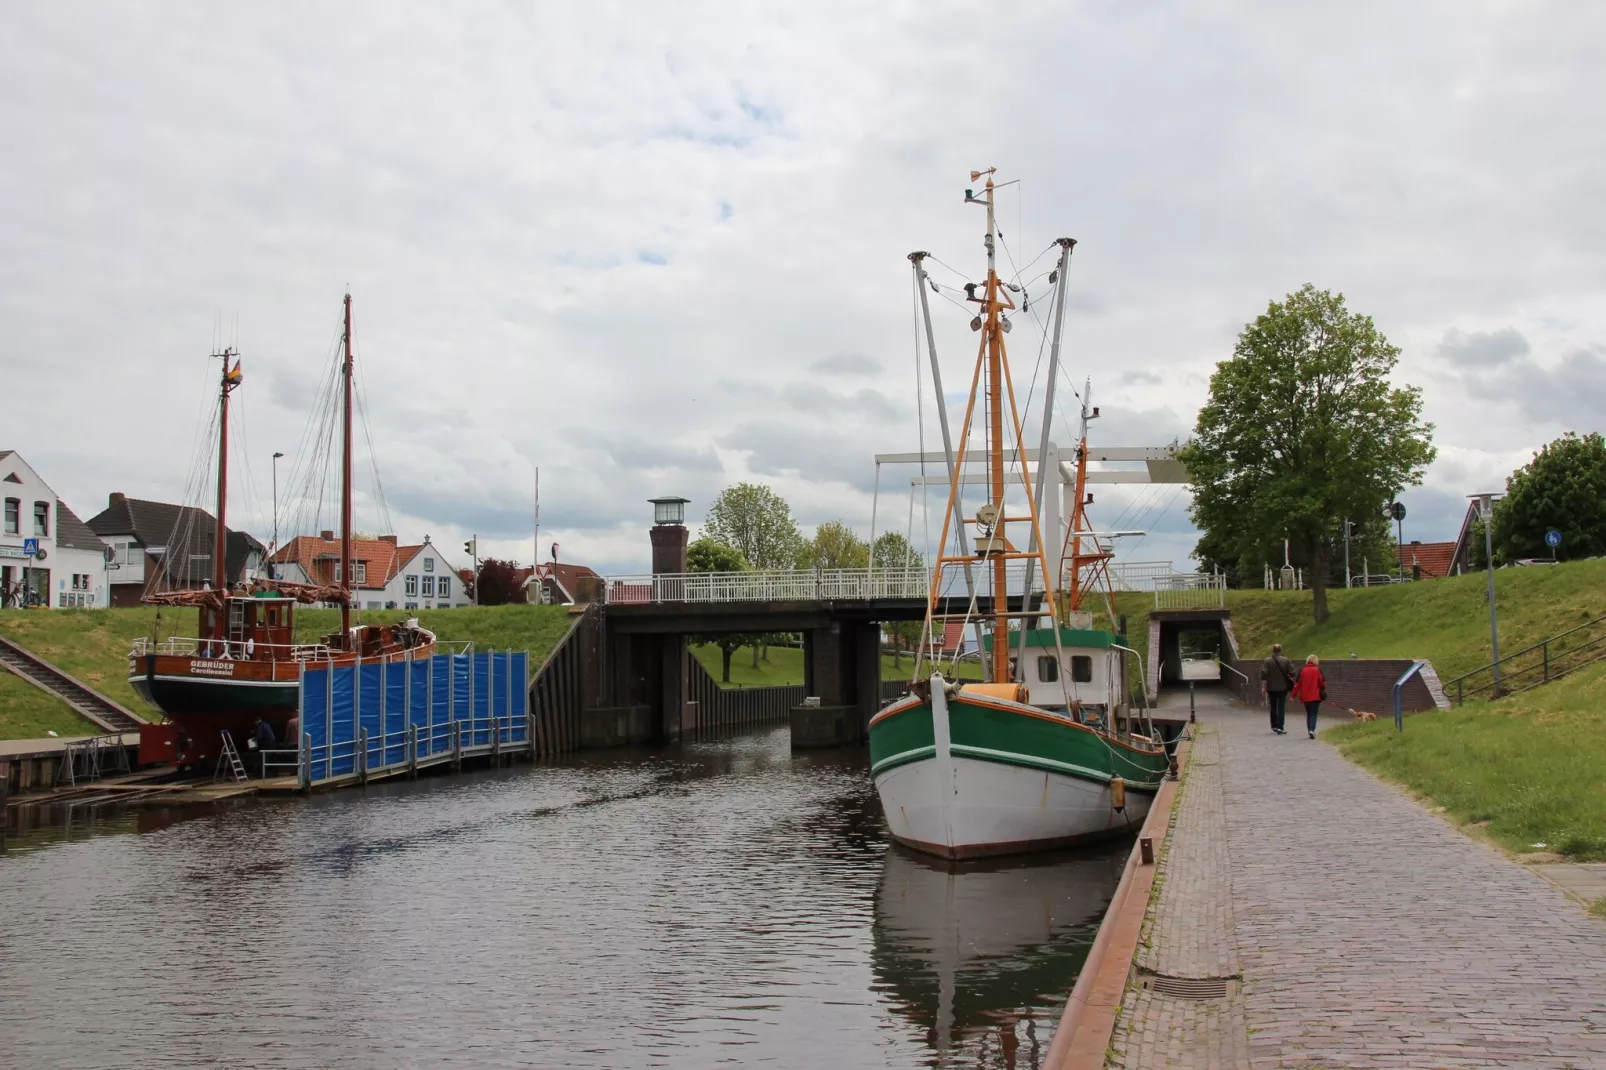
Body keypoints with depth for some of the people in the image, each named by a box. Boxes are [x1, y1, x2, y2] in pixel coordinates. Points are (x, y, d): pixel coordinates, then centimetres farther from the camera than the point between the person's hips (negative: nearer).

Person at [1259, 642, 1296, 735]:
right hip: (1283, 688, -1)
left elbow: (1263, 675, -9)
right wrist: (1290, 682, 13)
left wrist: (1263, 687, -4)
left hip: (1271, 688, 1)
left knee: (1273, 707, 16)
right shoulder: (1286, 660, -4)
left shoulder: (1267, 661, -5)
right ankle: (1280, 727, -8)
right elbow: (1292, 673, -6)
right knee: (1281, 708, 0)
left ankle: (1274, 726, 22)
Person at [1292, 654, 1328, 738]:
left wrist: (1294, 695, 11)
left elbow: (1297, 684, 3)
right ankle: (1312, 730, -19)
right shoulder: (1318, 670, -7)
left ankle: (1309, 730, 17)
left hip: (1305, 697, 3)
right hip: (1315, 696, -3)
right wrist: (1324, 690, 15)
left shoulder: (1302, 671, 1)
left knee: (1308, 714, 16)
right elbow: (1323, 682, -6)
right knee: (1313, 714, 0)